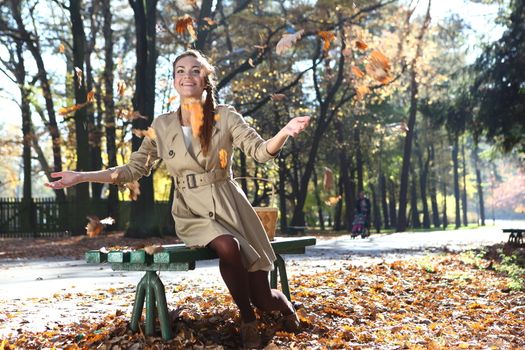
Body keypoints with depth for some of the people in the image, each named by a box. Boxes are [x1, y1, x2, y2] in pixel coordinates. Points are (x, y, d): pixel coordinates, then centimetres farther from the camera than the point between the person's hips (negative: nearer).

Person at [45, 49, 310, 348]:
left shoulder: (226, 116, -2)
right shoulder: (162, 126, 3)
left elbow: (261, 151, -11)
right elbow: (134, 169, 7)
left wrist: (285, 132, -32)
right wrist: (81, 177, -1)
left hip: (230, 208, 0)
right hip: (193, 214, 1)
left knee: (262, 297, -11)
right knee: (228, 246, -35)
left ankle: (286, 305, 30)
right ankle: (247, 318, -8)